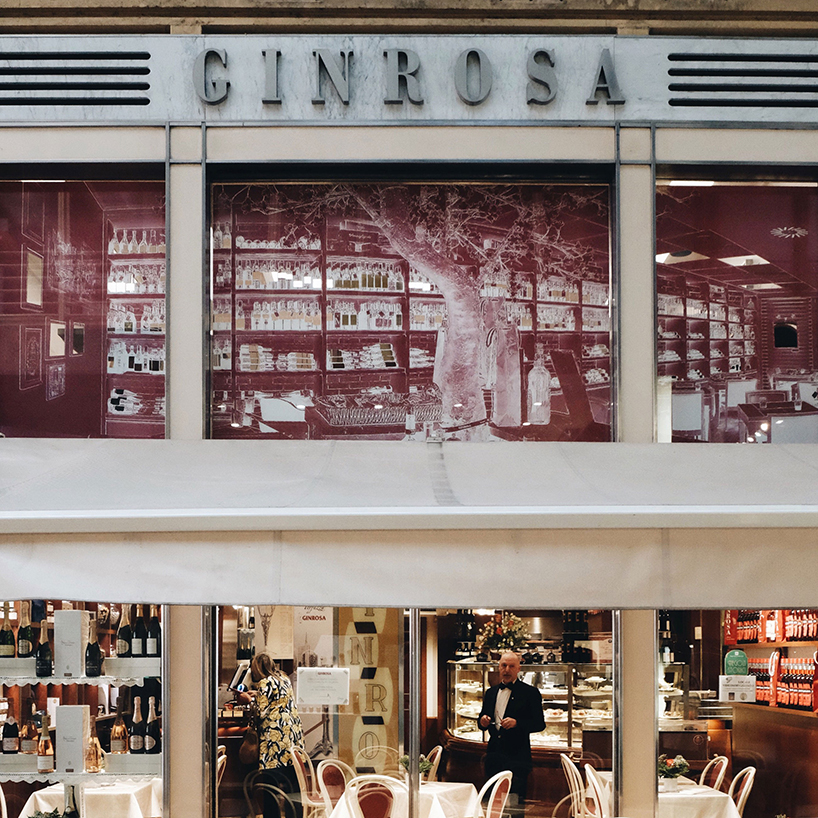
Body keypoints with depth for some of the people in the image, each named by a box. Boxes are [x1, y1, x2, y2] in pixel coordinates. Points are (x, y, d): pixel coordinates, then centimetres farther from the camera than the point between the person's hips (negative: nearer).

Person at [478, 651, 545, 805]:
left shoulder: (530, 693, 0)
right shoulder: (491, 692, 17)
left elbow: (539, 724, -4)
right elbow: (482, 719, 23)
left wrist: (516, 723, -19)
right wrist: (483, 721, -2)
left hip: (517, 756, -5)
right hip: (494, 755, 5)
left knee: (515, 801, -10)